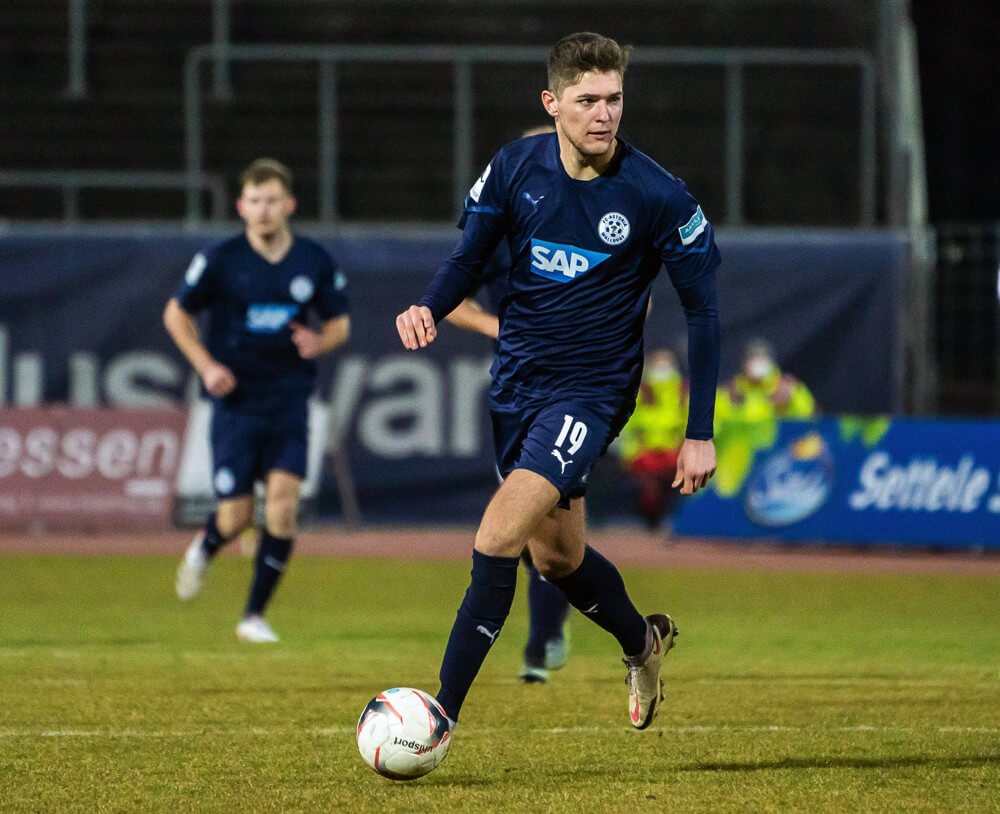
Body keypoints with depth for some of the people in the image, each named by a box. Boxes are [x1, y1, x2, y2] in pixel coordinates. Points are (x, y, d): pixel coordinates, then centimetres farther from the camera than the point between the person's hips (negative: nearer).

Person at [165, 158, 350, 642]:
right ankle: (203, 549, 37)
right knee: (236, 517, -2)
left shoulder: (315, 263, 1)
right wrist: (206, 365, -7)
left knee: (282, 503, -12)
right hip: (236, 399, -1)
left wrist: (320, 342, -10)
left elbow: (339, 324, 13)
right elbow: (176, 313, 5)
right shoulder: (220, 261, -5)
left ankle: (255, 615, 0)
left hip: (290, 399, 2)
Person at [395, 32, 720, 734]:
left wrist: (700, 433, -7)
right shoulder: (516, 167, -5)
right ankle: (643, 643, 48)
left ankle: (443, 712, -16)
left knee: (498, 539, -20)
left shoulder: (658, 197, -14)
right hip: (516, 382, 5)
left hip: (591, 392, -5)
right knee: (555, 554, 18)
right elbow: (469, 259, 7)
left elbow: (702, 309, -6)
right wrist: (429, 308, -16)